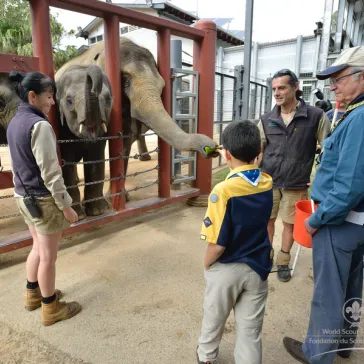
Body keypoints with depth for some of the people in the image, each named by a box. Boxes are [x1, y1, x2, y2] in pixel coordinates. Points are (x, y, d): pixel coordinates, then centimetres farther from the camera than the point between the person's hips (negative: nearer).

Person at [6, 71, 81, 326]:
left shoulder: (15, 122, 7)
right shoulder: (39, 125, -20)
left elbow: (22, 164, 14)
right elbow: (50, 172, -22)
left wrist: (25, 190, 22)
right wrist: (66, 205, -16)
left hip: (24, 196, 9)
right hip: (43, 200, -9)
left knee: (38, 248, 25)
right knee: (48, 257, 7)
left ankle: (33, 294, 42)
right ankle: (50, 308, 26)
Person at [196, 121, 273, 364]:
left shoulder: (224, 190, -26)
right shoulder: (267, 183, -8)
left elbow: (218, 243, -23)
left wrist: (207, 264, -4)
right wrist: (235, 161, 8)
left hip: (226, 269, -3)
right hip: (257, 268, 4)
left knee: (214, 318, 24)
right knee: (251, 328, 18)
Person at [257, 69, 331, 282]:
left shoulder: (316, 116, -8)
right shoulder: (267, 120, 0)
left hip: (296, 184, -2)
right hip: (269, 181, 2)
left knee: (290, 223, 11)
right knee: (266, 220, 12)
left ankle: (284, 262, 31)